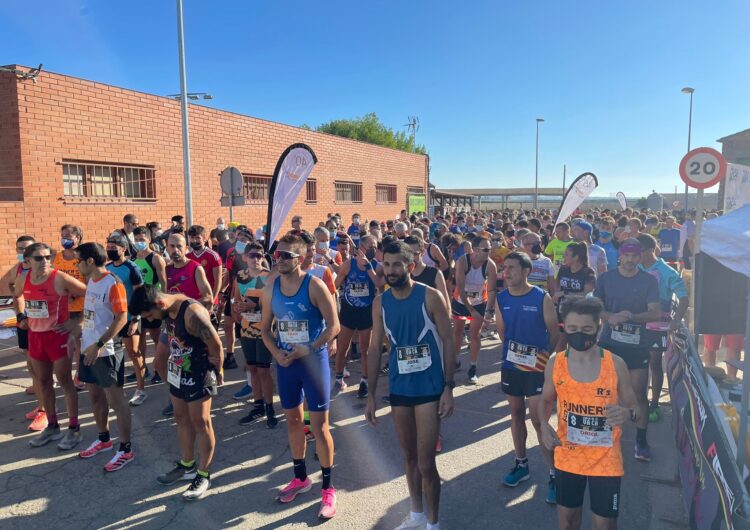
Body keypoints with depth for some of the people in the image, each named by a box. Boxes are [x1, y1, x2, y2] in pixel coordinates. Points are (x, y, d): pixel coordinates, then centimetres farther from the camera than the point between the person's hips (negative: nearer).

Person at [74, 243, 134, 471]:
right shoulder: (90, 281, 9)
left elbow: (122, 318, -21)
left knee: (115, 399, -1)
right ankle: (103, 439, 35)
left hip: (106, 351, -9)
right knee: (95, 396, 19)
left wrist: (98, 345, -23)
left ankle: (126, 449, 9)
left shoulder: (113, 283, -17)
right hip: (88, 348, 9)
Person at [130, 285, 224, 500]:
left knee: (200, 423, 3)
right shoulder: (167, 310, -2)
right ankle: (187, 465, 36)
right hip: (177, 373, 8)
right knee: (182, 419, 19)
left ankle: (203, 475, 17)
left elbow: (216, 345, -21)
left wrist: (216, 373, -9)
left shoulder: (193, 313, -29)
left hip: (198, 376, -8)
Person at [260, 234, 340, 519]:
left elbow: (333, 326, -14)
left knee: (319, 425, 2)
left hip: (313, 361, -5)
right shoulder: (270, 290, 1)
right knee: (293, 420, 18)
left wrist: (308, 350, -22)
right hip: (285, 363, 5)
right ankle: (300, 477, 38)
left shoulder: (314, 286, -14)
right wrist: (276, 353, -8)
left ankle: (328, 488, 18)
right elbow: (265, 328, 9)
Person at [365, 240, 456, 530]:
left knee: (425, 463, 0)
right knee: (408, 457, 18)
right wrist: (371, 394, 5)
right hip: (399, 388, 4)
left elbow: (448, 341, -8)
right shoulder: (380, 302, 0)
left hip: (429, 387, -4)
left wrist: (449, 387, -12)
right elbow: (375, 349, 5)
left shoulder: (431, 297, -12)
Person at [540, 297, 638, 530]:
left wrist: (627, 414, -26)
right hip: (568, 457, 2)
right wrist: (544, 425, -12)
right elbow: (547, 400, 7)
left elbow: (633, 407, -3)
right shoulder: (555, 364, -9)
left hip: (605, 460, -2)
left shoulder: (616, 365, -14)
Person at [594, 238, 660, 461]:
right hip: (609, 342, 1)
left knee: (640, 393, 1)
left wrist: (632, 316, -23)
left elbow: (655, 312, -6)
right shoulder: (605, 278, 3)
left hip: (637, 345, -1)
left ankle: (641, 440, 15)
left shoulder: (649, 280, 0)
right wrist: (610, 316, -18)